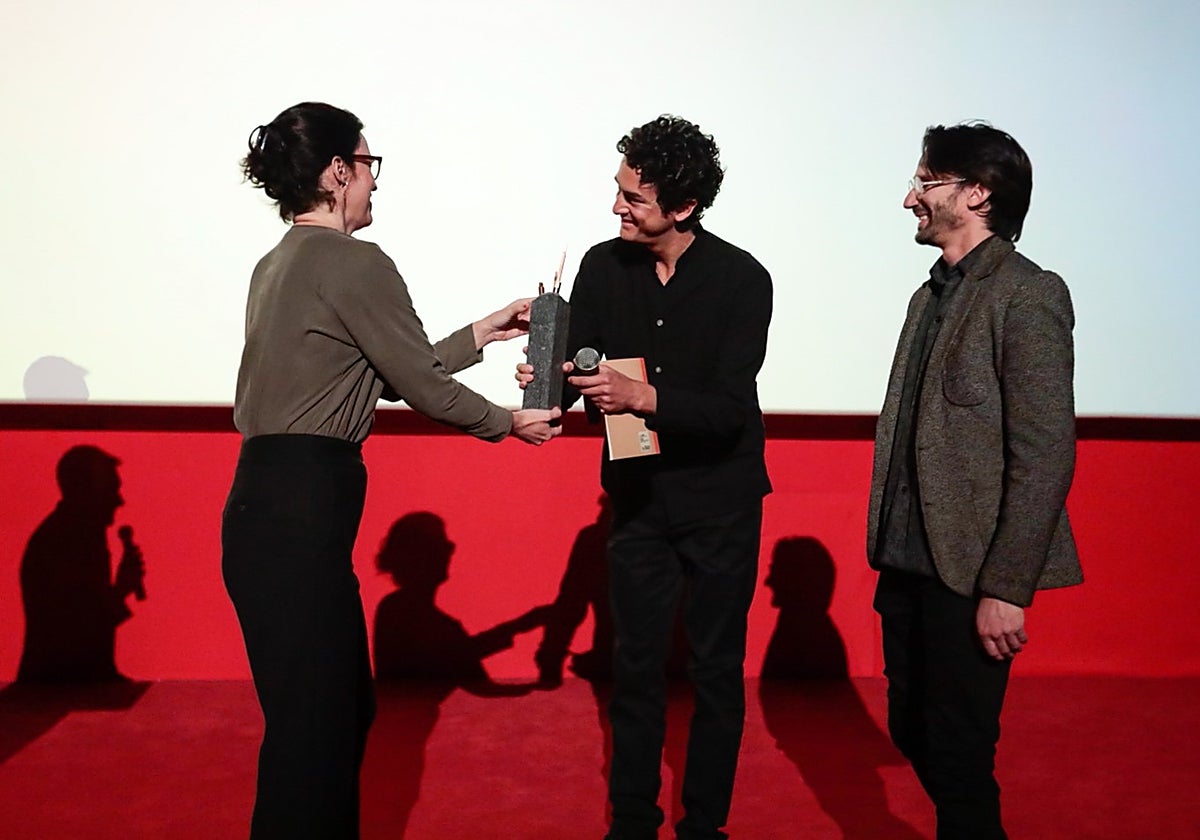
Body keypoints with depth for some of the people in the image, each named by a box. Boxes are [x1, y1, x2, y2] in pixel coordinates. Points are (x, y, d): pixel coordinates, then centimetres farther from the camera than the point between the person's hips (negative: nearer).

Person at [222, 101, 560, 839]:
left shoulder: (280, 264, 17)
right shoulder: (354, 262, -12)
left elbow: (390, 367, 20)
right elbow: (421, 386, -6)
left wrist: (483, 333, 26)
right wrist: (511, 423, 10)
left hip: (274, 506, 10)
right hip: (299, 515, -10)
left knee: (341, 708, 20)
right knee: (313, 722, 1)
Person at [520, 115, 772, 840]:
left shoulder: (742, 279, -15)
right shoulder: (605, 266, -4)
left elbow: (730, 410, -20)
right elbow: (576, 366, 0)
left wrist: (641, 396, -34)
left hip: (720, 500, -3)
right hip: (637, 494, 3)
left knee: (716, 668, 7)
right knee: (637, 663, 11)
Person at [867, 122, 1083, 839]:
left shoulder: (1028, 295, -11)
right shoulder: (932, 295, 14)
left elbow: (1046, 454, -17)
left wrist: (1006, 589, -19)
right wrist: (889, 556, 11)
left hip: (971, 573, -8)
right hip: (909, 565, 8)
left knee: (957, 752, 2)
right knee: (913, 730, 16)